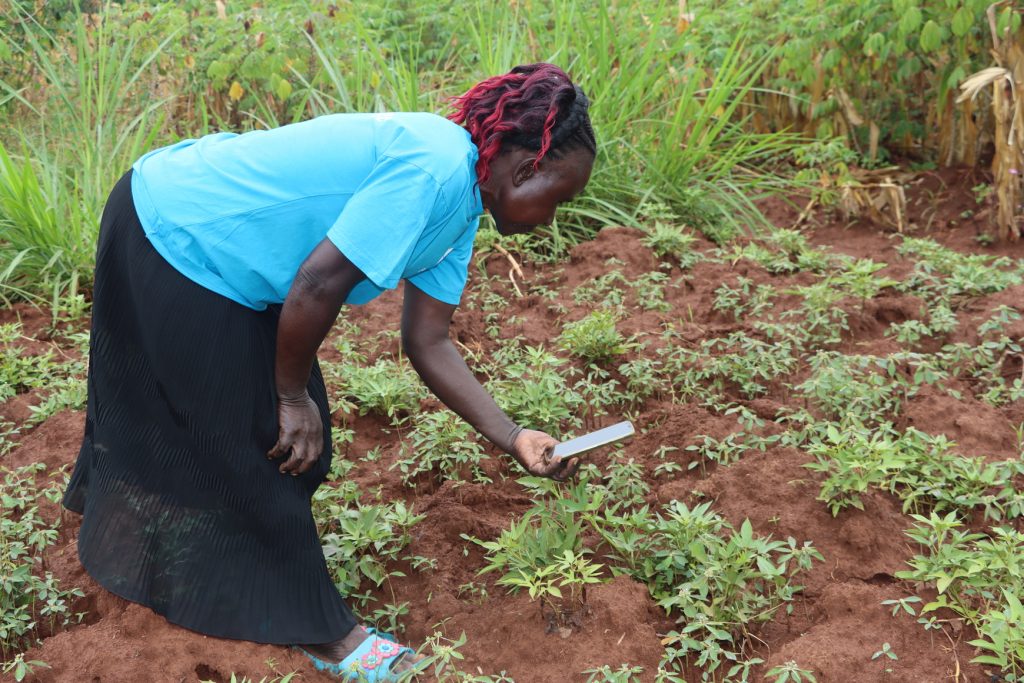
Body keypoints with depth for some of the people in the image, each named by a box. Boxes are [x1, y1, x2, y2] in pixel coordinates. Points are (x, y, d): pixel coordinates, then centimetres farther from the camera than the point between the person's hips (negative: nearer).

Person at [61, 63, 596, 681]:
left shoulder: (460, 208, 3)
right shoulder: (436, 171, -28)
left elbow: (428, 342, 3)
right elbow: (318, 285, -29)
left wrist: (514, 440, -1)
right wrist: (293, 396, -14)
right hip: (177, 242, -10)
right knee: (262, 443, 0)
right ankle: (317, 630, 17)